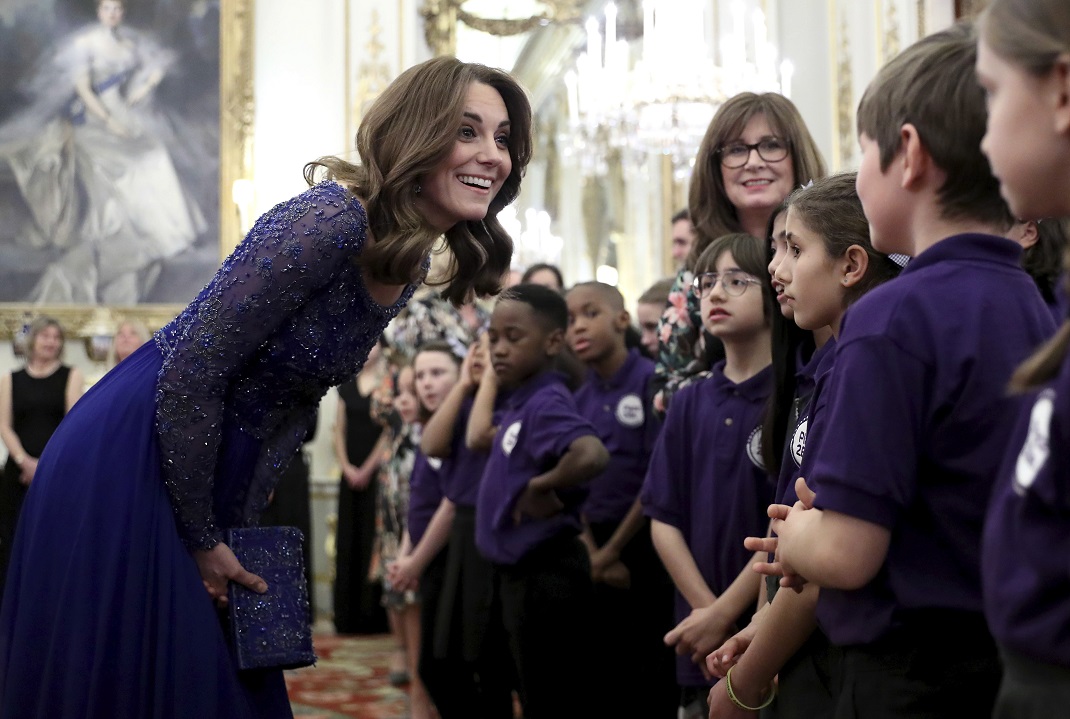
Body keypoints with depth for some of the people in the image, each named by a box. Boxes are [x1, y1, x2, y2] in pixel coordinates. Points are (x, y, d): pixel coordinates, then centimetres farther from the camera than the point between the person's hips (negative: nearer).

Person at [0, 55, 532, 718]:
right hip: (126, 465, -8)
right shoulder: (332, 221, -23)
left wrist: (236, 526, 7)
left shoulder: (410, 267, 5)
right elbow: (191, 372, -23)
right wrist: (202, 540, -14)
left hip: (205, 480, 8)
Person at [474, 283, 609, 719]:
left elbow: (592, 454, -38)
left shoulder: (547, 403, -19)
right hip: (519, 574, 10)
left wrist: (542, 488, -24)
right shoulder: (518, 403, 8)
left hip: (545, 578, -10)